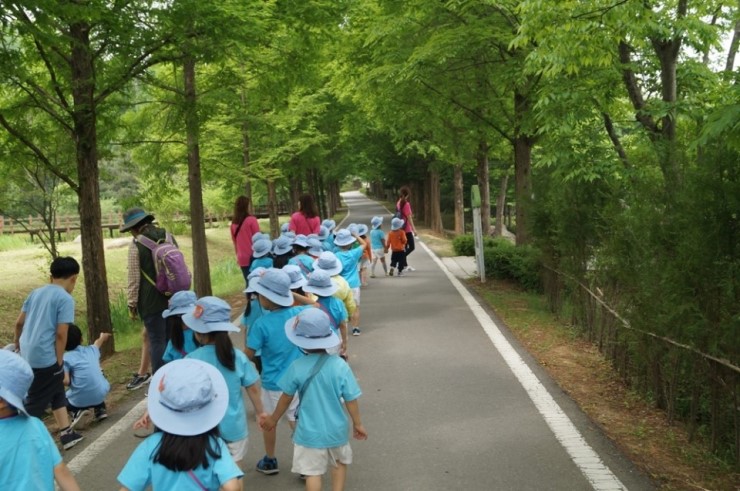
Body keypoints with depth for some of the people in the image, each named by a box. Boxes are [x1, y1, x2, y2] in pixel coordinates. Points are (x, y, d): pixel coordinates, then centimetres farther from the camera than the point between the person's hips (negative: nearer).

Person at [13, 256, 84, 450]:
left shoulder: (36, 292, 12)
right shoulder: (66, 299, -10)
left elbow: (19, 322, 16)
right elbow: (60, 334, -15)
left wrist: (18, 341, 34)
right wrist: (59, 361, -6)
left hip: (27, 354, 8)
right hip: (45, 357, -8)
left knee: (57, 392, 20)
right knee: (35, 404, 2)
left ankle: (67, 434, 25)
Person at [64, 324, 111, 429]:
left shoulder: (65, 358, -2)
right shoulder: (91, 350, 10)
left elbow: (66, 381, -12)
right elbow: (98, 342, 35)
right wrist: (103, 337, 57)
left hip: (80, 400, -4)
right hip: (100, 395, 4)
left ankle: (77, 412, -1)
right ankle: (100, 409, 22)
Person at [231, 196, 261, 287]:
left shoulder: (234, 223, 5)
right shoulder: (251, 220, -11)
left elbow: (234, 241, 13)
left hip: (242, 259, 5)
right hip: (253, 257, -5)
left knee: (249, 283, 10)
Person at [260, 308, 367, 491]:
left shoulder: (297, 367, -17)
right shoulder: (340, 366, -18)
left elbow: (286, 398, -4)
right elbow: (351, 400, -10)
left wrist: (273, 419, 14)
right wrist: (357, 424, 6)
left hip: (309, 432, -1)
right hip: (336, 429, 1)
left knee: (312, 472, 10)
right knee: (340, 463, 26)